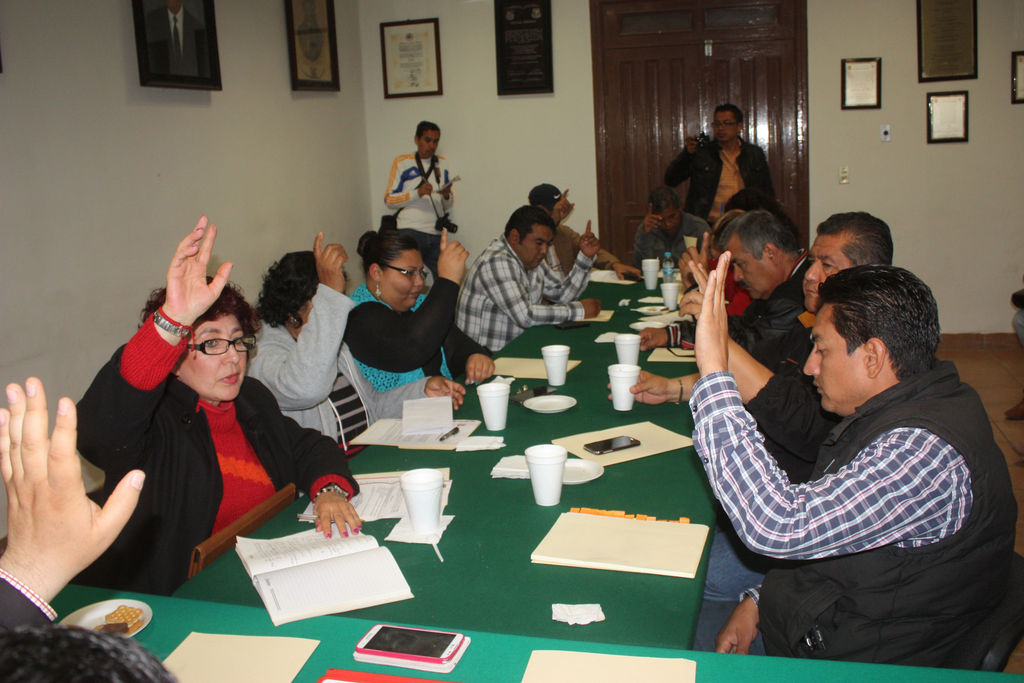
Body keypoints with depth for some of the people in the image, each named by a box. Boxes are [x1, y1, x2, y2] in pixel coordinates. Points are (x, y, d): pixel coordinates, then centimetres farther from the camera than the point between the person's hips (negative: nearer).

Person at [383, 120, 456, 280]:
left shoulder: (443, 164, 19)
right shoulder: (401, 162, 7)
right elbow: (389, 200, 2)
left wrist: (447, 196, -3)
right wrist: (417, 193, -12)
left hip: (437, 234, 4)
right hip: (410, 232, -3)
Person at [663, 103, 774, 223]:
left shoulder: (755, 154, 14)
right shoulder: (701, 151, 6)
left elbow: (768, 193, 22)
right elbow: (670, 181, 0)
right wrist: (687, 153, -11)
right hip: (707, 225, -2)